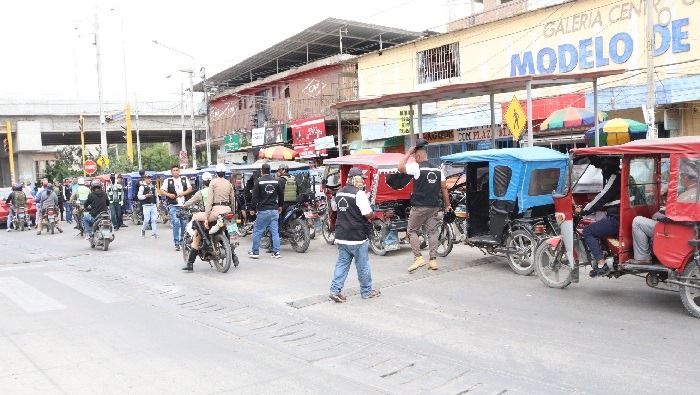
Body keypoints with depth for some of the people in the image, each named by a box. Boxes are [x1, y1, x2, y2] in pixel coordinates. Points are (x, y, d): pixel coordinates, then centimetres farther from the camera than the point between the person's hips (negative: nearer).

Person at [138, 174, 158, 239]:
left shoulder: (153, 187, 18)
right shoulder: (142, 187, 1)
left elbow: (156, 196, 24)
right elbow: (139, 196, -5)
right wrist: (146, 196, -18)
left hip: (153, 206, 4)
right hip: (146, 206, -4)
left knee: (154, 219, -2)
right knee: (146, 220, -7)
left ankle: (153, 233, 1)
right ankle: (143, 230, 19)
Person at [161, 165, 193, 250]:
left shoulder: (184, 179, 14)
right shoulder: (168, 180, 9)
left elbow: (190, 189, 9)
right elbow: (161, 191, 8)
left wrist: (182, 193, -7)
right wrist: (169, 194, -10)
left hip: (184, 205, 2)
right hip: (174, 206, -2)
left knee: (184, 224, 3)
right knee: (176, 223, -11)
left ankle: (182, 242, 17)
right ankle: (176, 243, -7)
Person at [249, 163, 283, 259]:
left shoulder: (259, 181, -7)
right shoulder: (276, 181, 6)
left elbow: (255, 196, -8)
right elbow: (281, 195, 15)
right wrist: (280, 206, 29)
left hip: (263, 211, -4)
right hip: (274, 210, 4)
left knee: (257, 232, 5)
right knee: (275, 232, 6)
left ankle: (255, 252, 10)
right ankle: (276, 252, 5)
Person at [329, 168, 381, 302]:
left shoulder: (339, 193, 8)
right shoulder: (359, 194, -17)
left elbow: (334, 209, 21)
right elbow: (368, 214, -18)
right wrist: (373, 215, 3)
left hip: (341, 235, 7)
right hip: (357, 236, -7)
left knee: (342, 263, 12)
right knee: (363, 265, 7)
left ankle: (335, 290, 4)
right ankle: (366, 291, 19)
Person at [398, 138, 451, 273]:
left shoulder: (417, 167, -10)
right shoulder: (438, 169, 10)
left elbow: (400, 167, -8)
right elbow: (444, 188, 11)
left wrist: (409, 152, -1)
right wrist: (448, 205, 17)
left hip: (419, 206, -6)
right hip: (434, 206, 6)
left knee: (412, 231, 5)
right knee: (432, 231, 9)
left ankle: (418, 258, -5)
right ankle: (433, 260, 7)